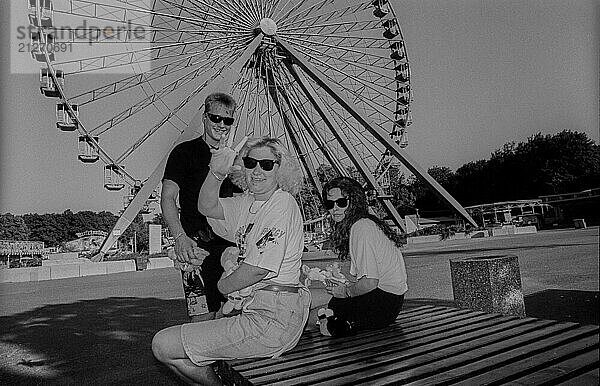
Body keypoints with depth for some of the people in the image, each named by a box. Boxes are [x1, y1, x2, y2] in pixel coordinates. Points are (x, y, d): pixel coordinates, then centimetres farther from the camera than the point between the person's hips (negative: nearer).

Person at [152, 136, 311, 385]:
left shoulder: (282, 203, -15)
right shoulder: (247, 202, 12)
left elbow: (257, 269, -20)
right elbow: (207, 207, 4)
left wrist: (223, 285, -2)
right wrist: (216, 173, -14)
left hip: (273, 320, -10)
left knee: (163, 346, -7)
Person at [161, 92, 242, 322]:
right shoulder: (185, 152, 1)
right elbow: (167, 198, -7)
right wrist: (180, 237, -22)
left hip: (232, 246, 5)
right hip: (198, 246, -5)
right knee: (203, 317, -7)